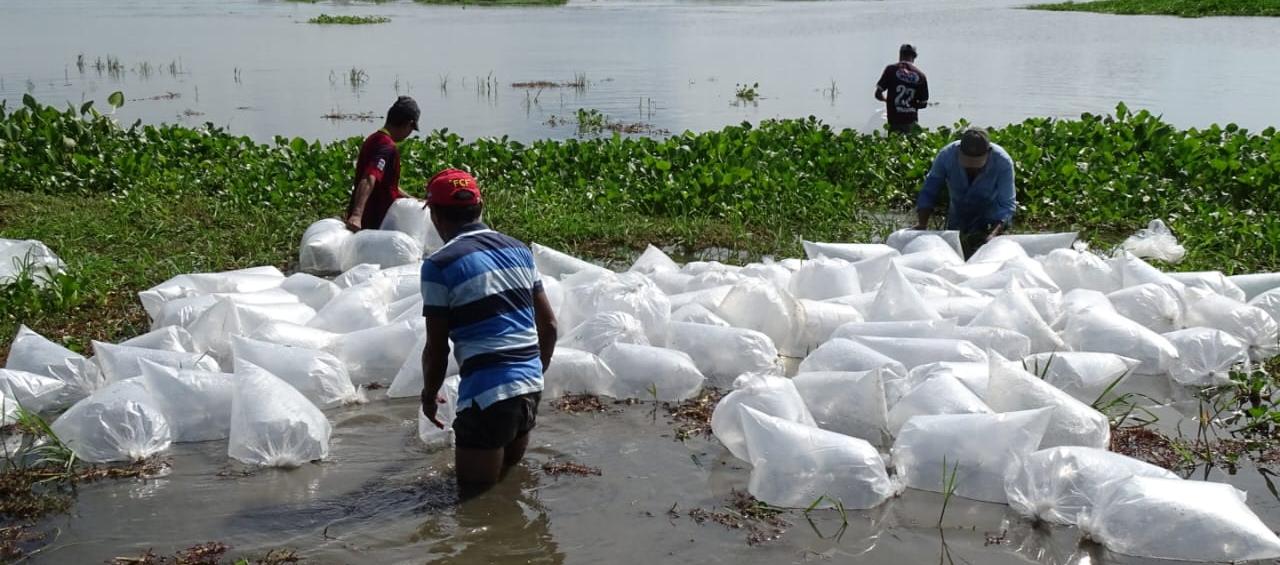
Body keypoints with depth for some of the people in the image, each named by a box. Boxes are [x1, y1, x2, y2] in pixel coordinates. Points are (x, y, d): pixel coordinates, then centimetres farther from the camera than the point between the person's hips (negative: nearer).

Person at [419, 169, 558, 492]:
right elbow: (549, 326, 12)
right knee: (511, 476, 25)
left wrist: (429, 396, 12)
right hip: (531, 385, 7)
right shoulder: (518, 251, 10)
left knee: (476, 489, 7)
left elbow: (437, 349, -5)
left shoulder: (439, 265, -8)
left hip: (486, 393, -6)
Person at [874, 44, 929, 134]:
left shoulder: (891, 70, -2)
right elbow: (923, 103, 5)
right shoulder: (920, 75, 2)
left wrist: (886, 99, 20)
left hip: (894, 120, -2)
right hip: (912, 122, 2)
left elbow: (878, 94, -2)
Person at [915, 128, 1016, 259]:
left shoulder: (1003, 162, -29)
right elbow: (928, 192, -15)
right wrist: (922, 223, -27)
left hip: (991, 221, -2)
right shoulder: (946, 156, -26)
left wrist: (993, 234, -44)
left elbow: (1007, 204, -29)